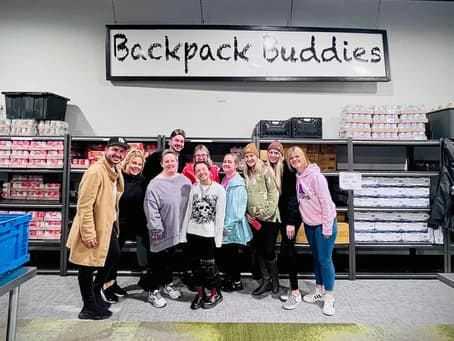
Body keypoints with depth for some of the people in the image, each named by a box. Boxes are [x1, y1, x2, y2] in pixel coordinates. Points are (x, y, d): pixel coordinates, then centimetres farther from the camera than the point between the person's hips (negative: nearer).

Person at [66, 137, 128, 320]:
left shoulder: (117, 172, 8)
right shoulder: (95, 171, -21)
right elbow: (84, 205, -23)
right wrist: (89, 233, -24)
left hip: (108, 225, 10)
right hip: (92, 229, -10)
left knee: (114, 256, 22)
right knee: (87, 268, 7)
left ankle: (95, 293, 40)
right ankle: (90, 308, 23)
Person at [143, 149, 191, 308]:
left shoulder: (184, 181, 0)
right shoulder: (155, 184, -15)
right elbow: (151, 209, -17)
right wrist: (156, 229, -19)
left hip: (177, 229, 5)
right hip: (162, 231, -5)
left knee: (170, 258, 21)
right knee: (158, 260, 6)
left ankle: (167, 284, 40)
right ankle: (153, 291, 23)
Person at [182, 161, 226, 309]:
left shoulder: (219, 189, -4)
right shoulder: (193, 188, 4)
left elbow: (220, 215, -6)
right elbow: (188, 210, 6)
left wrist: (218, 237, -8)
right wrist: (184, 232, 4)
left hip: (209, 233, -3)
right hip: (193, 232, 4)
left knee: (208, 265, 2)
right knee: (196, 265, 11)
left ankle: (215, 294, 23)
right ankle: (200, 294, 28)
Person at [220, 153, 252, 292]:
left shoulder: (238, 183, -14)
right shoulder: (224, 180, 11)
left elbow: (238, 206, -19)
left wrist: (229, 224, -19)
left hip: (233, 225, -7)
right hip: (224, 224, 8)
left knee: (232, 253, 4)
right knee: (225, 252, 15)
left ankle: (237, 282, 21)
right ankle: (229, 278, 31)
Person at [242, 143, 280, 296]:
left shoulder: (266, 170, -7)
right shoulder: (246, 174, 11)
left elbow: (274, 193, -11)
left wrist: (267, 212, -15)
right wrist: (247, 213, 5)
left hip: (269, 218, -6)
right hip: (254, 219, 6)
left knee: (268, 250, 0)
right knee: (259, 251, 10)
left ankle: (275, 281, 22)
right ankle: (265, 281, 25)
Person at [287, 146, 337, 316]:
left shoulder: (315, 175, -18)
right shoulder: (297, 178, 3)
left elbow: (326, 201, -19)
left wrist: (327, 227, -18)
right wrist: (304, 219, 7)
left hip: (323, 223, -7)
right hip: (309, 224, 7)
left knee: (325, 259, -1)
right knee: (316, 258, 17)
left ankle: (329, 297, 13)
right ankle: (319, 291, 31)